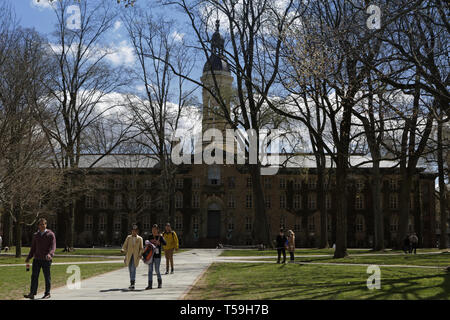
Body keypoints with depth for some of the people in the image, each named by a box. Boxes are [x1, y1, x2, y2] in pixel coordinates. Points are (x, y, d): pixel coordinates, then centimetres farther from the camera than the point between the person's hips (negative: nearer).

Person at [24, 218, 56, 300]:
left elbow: (53, 246, -12)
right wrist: (28, 258, 13)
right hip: (36, 259, 4)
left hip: (46, 259, -4)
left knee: (47, 277, 3)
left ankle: (47, 293, 12)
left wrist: (49, 254, -30)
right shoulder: (35, 235, 13)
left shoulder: (50, 234, -2)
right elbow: (33, 248, 20)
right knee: (34, 276, -1)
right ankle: (32, 294, -1)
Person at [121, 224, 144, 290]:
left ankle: (132, 284, -18)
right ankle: (132, 281, 24)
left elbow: (141, 248, 6)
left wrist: (139, 255, -9)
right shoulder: (128, 237, 9)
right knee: (130, 269, 8)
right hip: (129, 255, 3)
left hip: (136, 256, -3)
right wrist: (123, 250, -16)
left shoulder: (140, 238, 5)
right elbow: (125, 245, 5)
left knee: (133, 269, -15)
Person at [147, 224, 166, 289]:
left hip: (157, 256, -3)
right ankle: (150, 285, -3)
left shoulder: (160, 237, -5)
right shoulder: (150, 236, 6)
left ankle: (160, 282, 26)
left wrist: (161, 237, -30)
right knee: (150, 270, -3)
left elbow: (165, 244, -19)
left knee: (157, 270, 2)